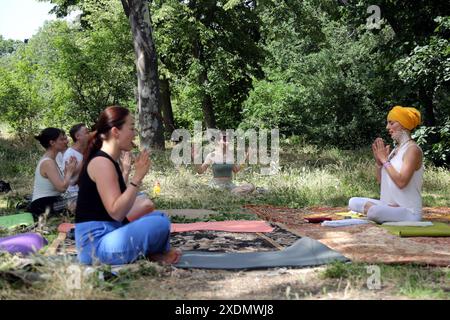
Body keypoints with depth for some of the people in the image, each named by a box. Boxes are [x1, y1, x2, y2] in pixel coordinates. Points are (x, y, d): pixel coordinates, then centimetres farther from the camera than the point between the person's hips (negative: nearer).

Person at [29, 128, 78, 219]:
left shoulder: (50, 160, 13)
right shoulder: (48, 163, -14)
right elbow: (62, 187, -24)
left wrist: (67, 170, 3)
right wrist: (70, 171, -10)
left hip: (50, 203, 9)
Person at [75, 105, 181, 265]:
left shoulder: (108, 161, 14)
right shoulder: (101, 162, -16)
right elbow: (116, 212, -24)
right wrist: (137, 177, -21)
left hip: (108, 235, 10)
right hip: (96, 244, -10)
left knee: (158, 216, 19)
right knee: (159, 224, -19)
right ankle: (155, 255, 10)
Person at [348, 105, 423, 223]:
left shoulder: (413, 149, -12)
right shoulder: (396, 150, 13)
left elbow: (401, 181, -24)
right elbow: (381, 181, 14)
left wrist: (385, 160, -14)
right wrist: (378, 160, -1)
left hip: (408, 211, -8)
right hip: (389, 205, 8)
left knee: (374, 212, -35)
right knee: (353, 202, -3)